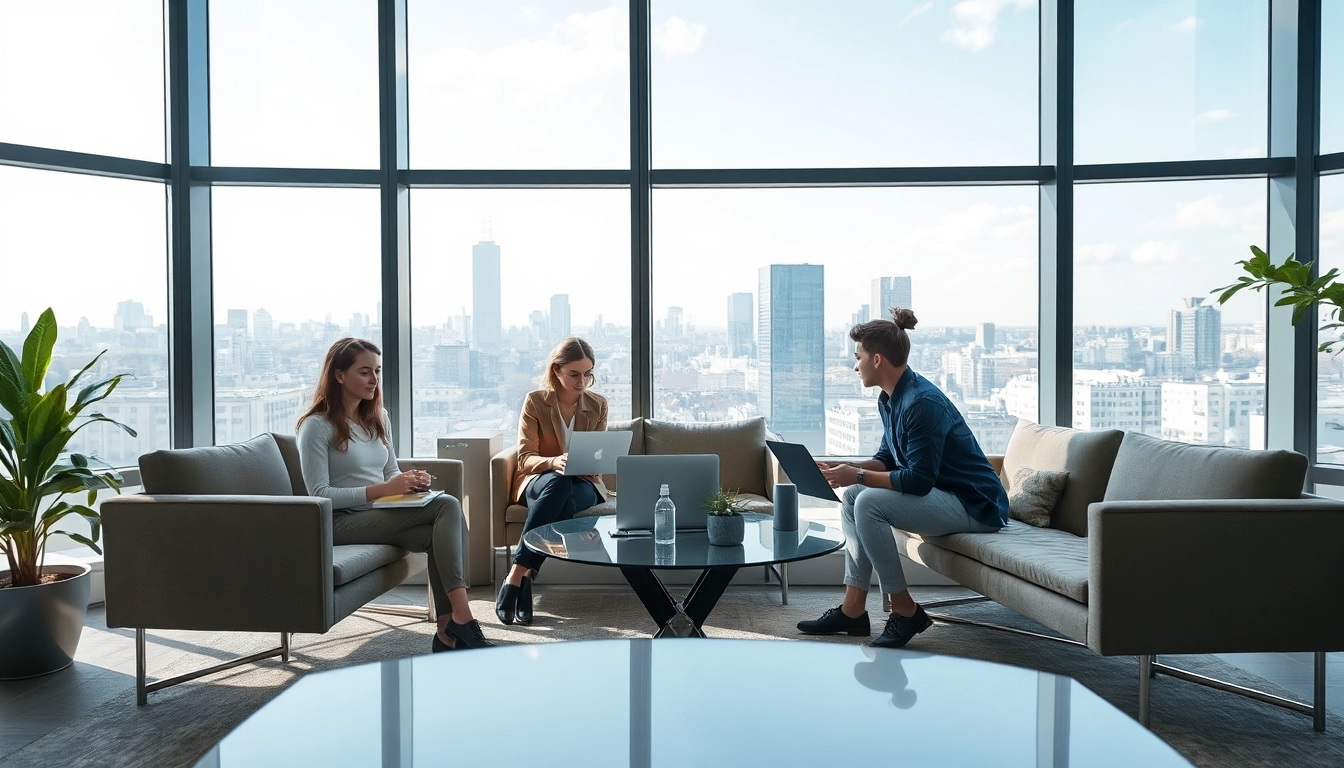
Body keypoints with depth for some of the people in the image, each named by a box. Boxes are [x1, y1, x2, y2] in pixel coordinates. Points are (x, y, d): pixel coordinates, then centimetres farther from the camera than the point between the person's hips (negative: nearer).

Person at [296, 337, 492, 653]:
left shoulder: (379, 417, 16)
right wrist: (381, 490, -22)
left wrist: (411, 482, -3)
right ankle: (461, 621, -31)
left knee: (438, 535, -29)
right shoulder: (317, 426, -6)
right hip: (342, 522, -7)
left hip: (383, 514, 7)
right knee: (448, 506, -27)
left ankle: (448, 633, -29)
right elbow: (320, 495, -12)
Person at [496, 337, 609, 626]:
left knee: (564, 503, -38)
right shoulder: (535, 401, -4)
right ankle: (523, 578, -39)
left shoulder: (598, 404, 5)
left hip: (582, 484, 1)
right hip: (538, 481, -1)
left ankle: (517, 577, -36)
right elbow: (525, 458, -9)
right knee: (558, 482, -40)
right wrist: (554, 462, -31)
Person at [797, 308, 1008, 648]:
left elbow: (918, 480, -27)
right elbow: (887, 459, 14)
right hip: (943, 497, 10)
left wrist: (857, 475, -21)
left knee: (869, 503, -24)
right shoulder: (889, 400, 6)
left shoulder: (922, 402, -24)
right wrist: (845, 468, -2)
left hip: (976, 505, -10)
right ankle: (853, 610, 6)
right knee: (852, 497, 7)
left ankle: (905, 611, -11)